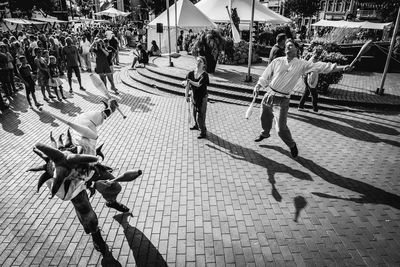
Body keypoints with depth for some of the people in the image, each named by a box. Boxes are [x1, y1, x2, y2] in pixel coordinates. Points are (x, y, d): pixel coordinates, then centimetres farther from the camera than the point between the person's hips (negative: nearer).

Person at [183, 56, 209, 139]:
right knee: (195, 113, 24)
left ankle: (203, 133, 15)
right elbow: (187, 85, -6)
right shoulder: (191, 73, -6)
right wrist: (186, 96, -9)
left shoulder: (204, 75, -20)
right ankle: (197, 125, 51)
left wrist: (189, 81, -25)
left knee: (200, 115, -1)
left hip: (202, 97, -6)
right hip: (194, 96, 6)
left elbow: (198, 84, -31)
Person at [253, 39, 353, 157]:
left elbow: (321, 67, -7)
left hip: (282, 101, -3)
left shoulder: (302, 64, -1)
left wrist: (342, 68, -14)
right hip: (268, 95, 3)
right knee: (265, 119, 21)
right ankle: (265, 133, 55)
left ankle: (292, 145, 21)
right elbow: (266, 76, 7)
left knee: (281, 129, -8)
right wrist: (257, 87, -5)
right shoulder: (277, 61, 3)